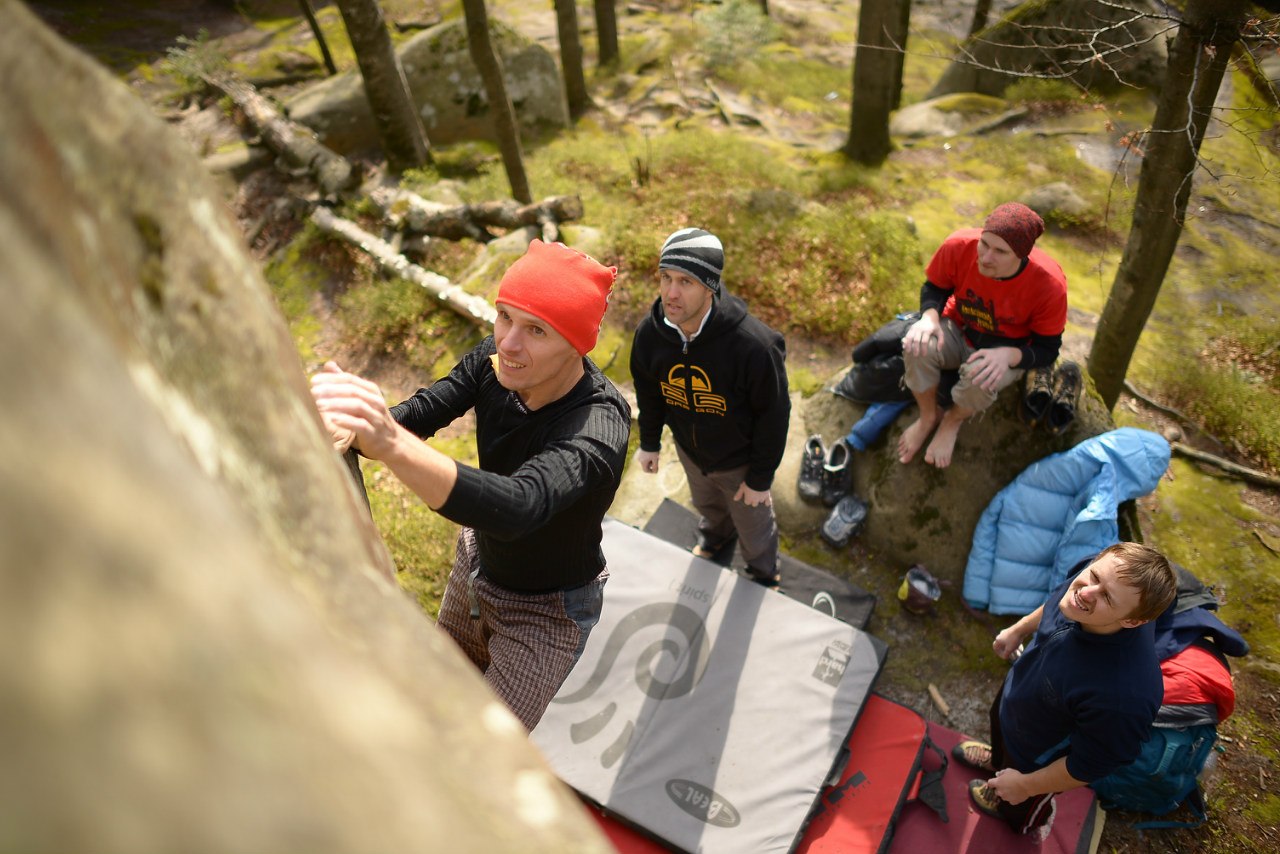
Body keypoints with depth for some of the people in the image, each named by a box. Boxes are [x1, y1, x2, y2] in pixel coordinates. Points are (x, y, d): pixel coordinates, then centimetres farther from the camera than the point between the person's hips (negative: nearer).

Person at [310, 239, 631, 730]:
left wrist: (391, 444, -70)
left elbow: (518, 506, -55)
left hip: (547, 611, -6)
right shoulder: (495, 360, -18)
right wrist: (351, 427, -42)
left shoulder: (598, 429, -39)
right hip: (478, 562, 7)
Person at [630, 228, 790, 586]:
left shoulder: (754, 345, -39)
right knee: (705, 502, 35)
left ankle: (764, 573, 57)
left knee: (753, 525, 23)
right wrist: (649, 442, 8)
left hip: (740, 459, -4)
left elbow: (774, 415, -24)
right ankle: (717, 531, 71)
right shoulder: (649, 333, -24)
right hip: (689, 450, 4)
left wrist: (761, 478, -15)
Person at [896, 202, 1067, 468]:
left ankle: (953, 421, 1)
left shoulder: (1049, 285, -28)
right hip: (958, 332, 2)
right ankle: (928, 416, -1)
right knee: (918, 346, -31)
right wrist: (929, 316, -27)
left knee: (981, 376, -37)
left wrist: (1008, 355, -37)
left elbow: (1047, 350, -15)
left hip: (1008, 350, -2)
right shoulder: (959, 246, -25)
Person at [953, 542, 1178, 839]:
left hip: (1040, 757, -5)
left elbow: (1089, 767, -30)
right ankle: (998, 759, 75)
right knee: (999, 722, 40)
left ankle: (1024, 822, 68)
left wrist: (1025, 786, -15)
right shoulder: (1093, 574, -32)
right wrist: (1020, 629, 8)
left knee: (1016, 805, 32)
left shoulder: (1122, 695, -50)